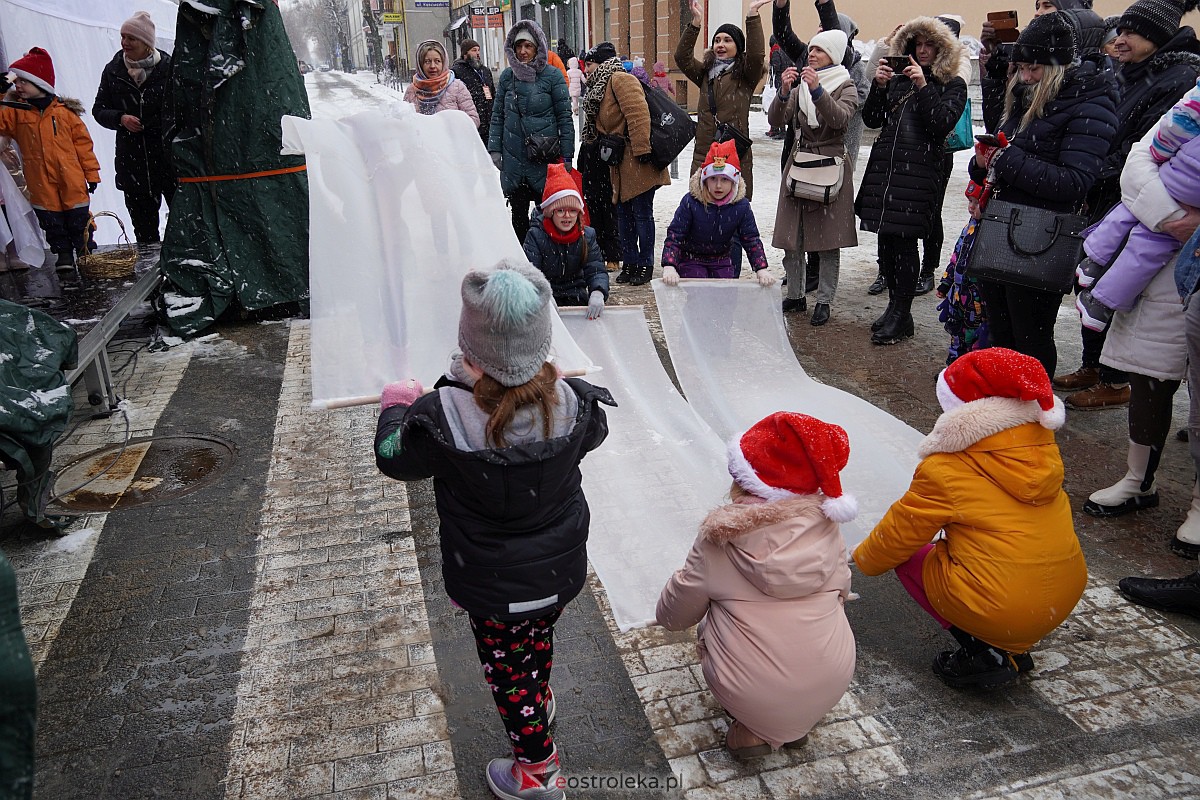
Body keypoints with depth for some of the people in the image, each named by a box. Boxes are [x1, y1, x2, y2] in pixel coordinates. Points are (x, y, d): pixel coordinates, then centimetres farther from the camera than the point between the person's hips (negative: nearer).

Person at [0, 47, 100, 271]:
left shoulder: (64, 111, -1)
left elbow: (82, 142, 1)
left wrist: (91, 173, 0)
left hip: (72, 179, -2)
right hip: (41, 183, 2)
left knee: (78, 218, 8)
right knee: (52, 221, 7)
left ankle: (85, 252, 23)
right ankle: (63, 254, 18)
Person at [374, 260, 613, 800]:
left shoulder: (441, 415, -32)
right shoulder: (570, 402, -22)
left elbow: (392, 457, -10)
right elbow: (594, 431, 4)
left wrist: (396, 405, 10)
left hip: (491, 586, -4)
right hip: (560, 572, 4)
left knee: (506, 667, 20)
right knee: (539, 643, 31)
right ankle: (540, 709, 59)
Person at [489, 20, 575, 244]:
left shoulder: (552, 76, -3)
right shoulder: (507, 76, 7)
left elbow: (564, 117, -3)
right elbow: (497, 115, 11)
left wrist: (567, 156, -6)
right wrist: (494, 149, 3)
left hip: (545, 159, -3)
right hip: (514, 157, 3)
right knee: (518, 214, 10)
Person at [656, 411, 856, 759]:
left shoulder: (721, 536, -13)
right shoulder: (824, 525, -6)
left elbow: (673, 616, -2)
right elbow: (840, 591, 7)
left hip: (752, 698, -2)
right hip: (832, 687, 3)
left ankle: (755, 728, 9)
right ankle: (797, 723, 15)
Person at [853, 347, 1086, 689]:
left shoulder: (945, 469, -14)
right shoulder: (1042, 445, 2)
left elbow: (900, 532, -1)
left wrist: (863, 560, 20)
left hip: (1001, 609, -6)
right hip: (1068, 596, 7)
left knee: (907, 556, 14)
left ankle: (984, 651, 3)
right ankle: (1013, 648, 18)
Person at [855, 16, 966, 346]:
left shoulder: (952, 85, 6)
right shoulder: (898, 79, 16)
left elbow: (942, 125, -9)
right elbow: (872, 120, 11)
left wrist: (923, 87, -14)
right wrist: (878, 86, -3)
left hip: (918, 171, -4)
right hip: (884, 166, 5)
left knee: (904, 241, -7)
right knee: (886, 240, 5)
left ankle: (901, 314, 2)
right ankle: (895, 305, 18)